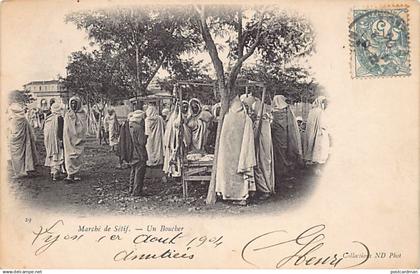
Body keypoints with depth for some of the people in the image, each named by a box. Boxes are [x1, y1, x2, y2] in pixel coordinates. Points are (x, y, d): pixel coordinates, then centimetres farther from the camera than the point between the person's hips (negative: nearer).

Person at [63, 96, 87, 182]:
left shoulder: (83, 114, 4)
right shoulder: (68, 114, 5)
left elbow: (84, 127, 1)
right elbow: (66, 129, 5)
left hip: (79, 139, 1)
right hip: (69, 139, -1)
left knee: (78, 157, 4)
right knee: (70, 156, -6)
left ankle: (75, 174, 13)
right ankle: (70, 175, -9)